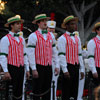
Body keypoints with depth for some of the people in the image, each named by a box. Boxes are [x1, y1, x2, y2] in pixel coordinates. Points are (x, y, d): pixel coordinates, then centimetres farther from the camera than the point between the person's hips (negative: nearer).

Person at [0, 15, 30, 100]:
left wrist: (27, 70, 13)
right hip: (11, 69, -6)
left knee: (19, 93, 8)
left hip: (21, 69, 7)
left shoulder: (21, 39, 15)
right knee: (10, 92, -6)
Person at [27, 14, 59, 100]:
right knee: (37, 91, -2)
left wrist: (57, 66, 10)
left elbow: (54, 52, 17)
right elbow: (31, 54, -11)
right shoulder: (33, 36, -7)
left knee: (47, 90, 8)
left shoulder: (51, 35, 12)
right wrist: (34, 69, -16)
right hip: (39, 67, -5)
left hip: (48, 67, 5)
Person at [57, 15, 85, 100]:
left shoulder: (77, 38, 16)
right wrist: (65, 70, -19)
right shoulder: (63, 38, -6)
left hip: (76, 67, 7)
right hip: (68, 67, -7)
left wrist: (82, 70, 13)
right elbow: (61, 55, -12)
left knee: (74, 93, 8)